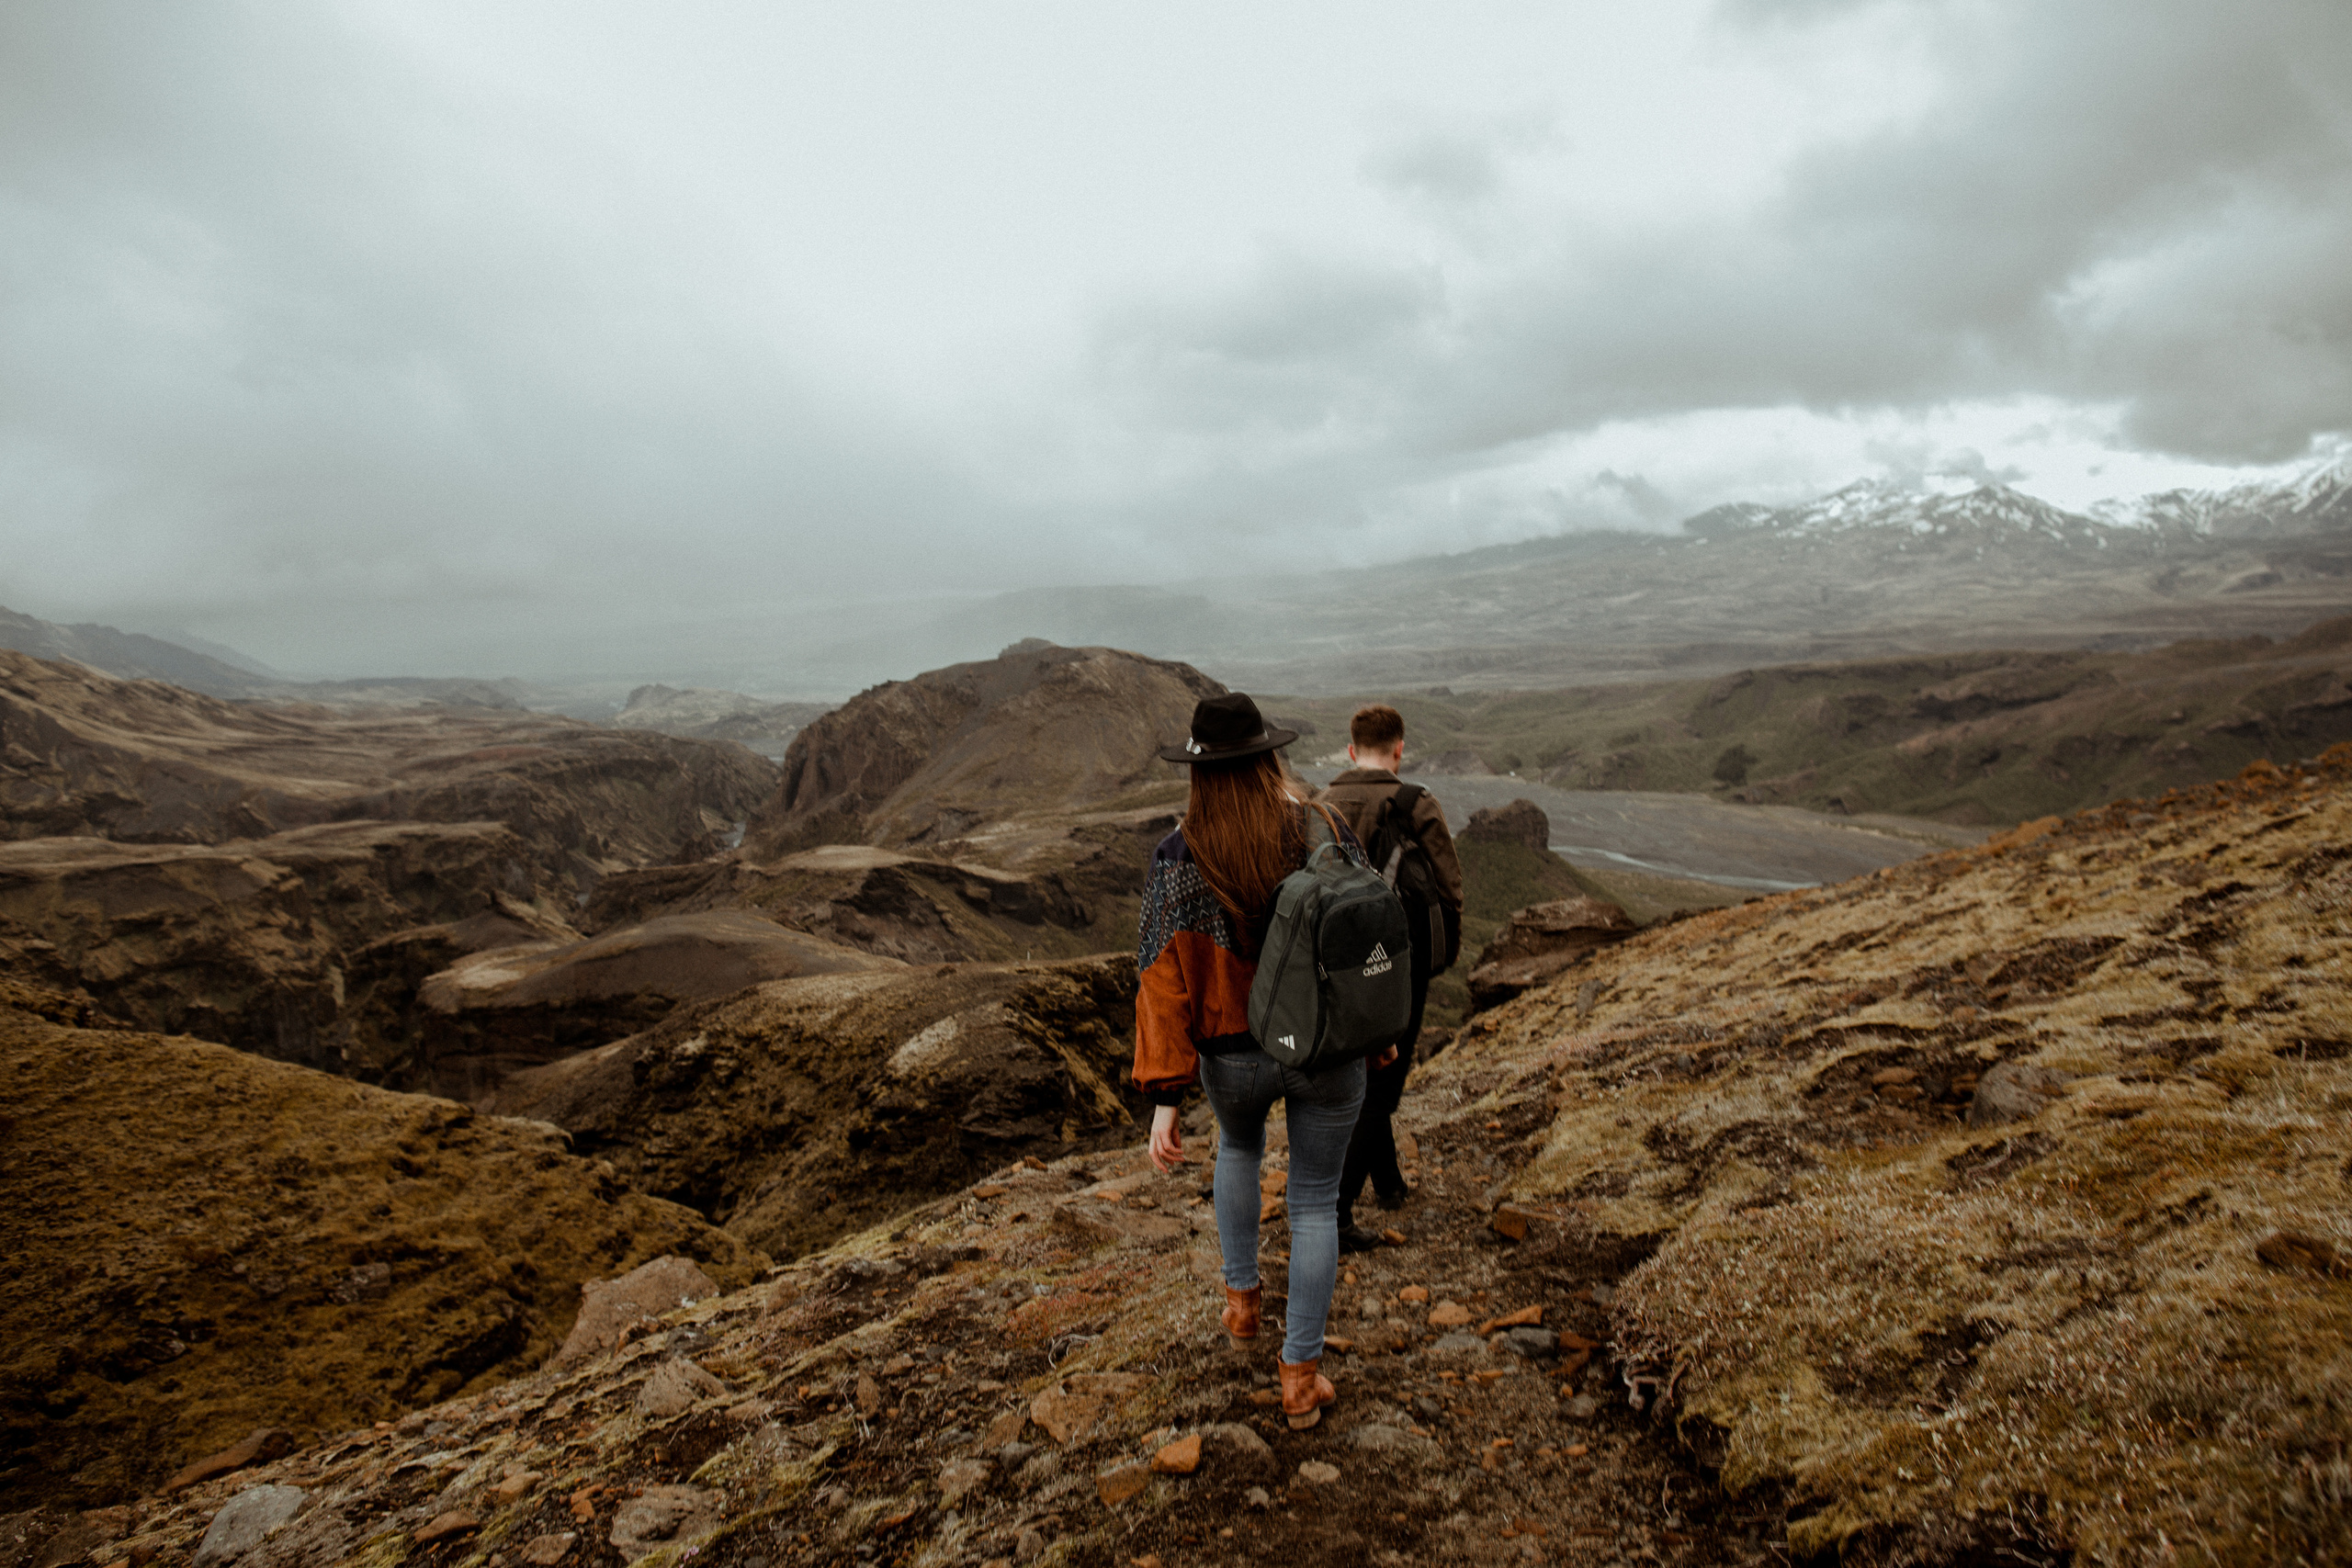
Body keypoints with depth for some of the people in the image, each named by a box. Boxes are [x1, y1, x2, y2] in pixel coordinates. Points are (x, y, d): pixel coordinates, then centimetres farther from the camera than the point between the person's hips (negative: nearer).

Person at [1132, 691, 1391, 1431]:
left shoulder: (1178, 858, -17)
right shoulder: (1325, 832, -11)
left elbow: (1165, 983, -19)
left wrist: (1164, 1101, -15)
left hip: (1233, 1056, 0)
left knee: (1239, 1145, 35)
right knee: (1315, 1203, 18)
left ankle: (1241, 1299, 44)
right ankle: (1301, 1377, 25)